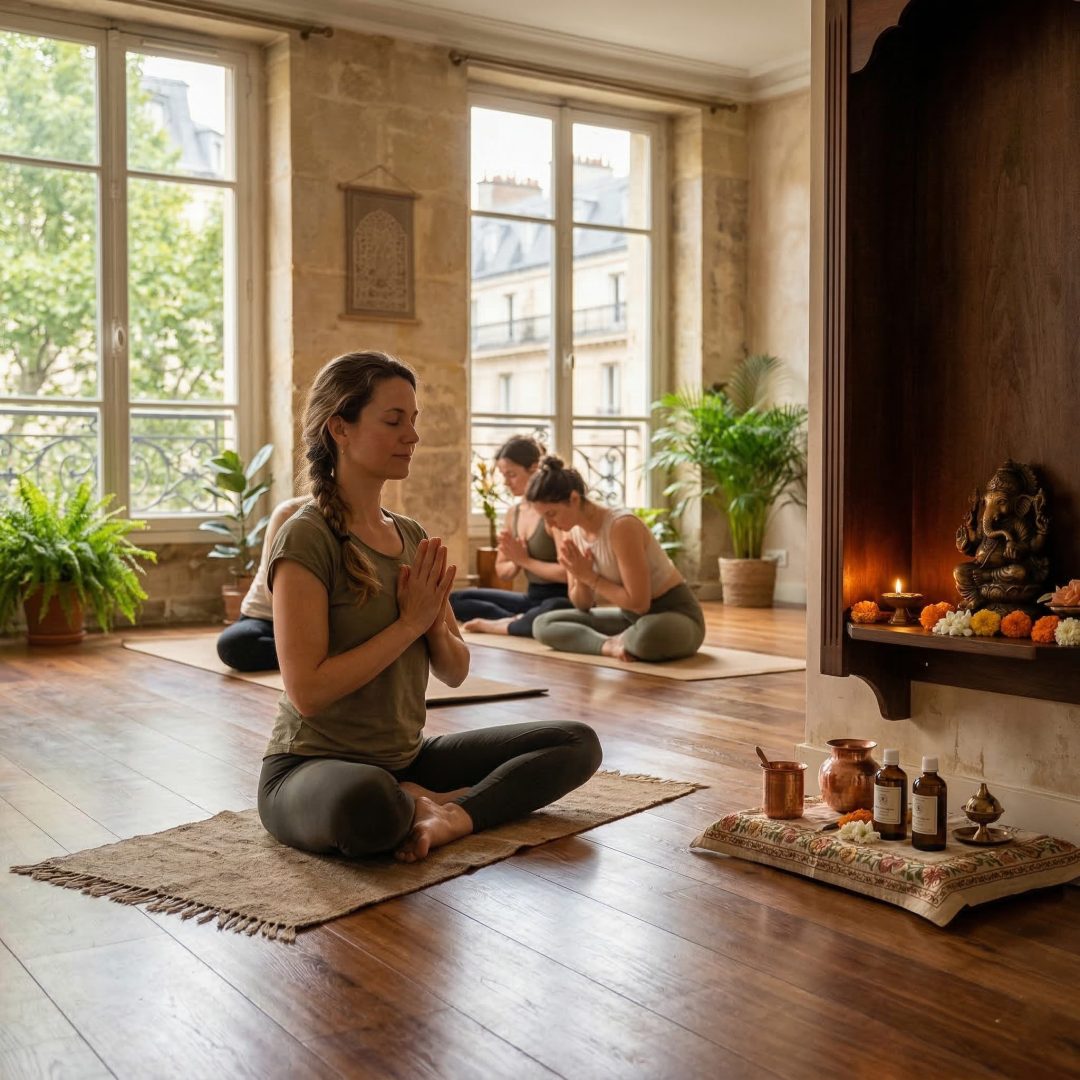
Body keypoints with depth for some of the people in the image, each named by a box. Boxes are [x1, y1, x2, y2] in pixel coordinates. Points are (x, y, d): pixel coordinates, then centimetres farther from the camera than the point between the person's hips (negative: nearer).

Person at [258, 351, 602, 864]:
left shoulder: (412, 537, 8)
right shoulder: (306, 539, -14)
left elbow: (455, 672, 11)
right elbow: (307, 692, -22)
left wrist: (435, 624, -11)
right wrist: (409, 623, -16)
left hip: (407, 758, 7)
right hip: (313, 765, -7)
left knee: (579, 742, -1)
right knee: (364, 804, -43)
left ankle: (453, 814, -19)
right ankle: (426, 804, -10)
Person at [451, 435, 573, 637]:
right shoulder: (513, 513, 8)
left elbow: (568, 572, -22)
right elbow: (502, 572, 17)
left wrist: (525, 560, -13)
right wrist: (515, 562, -6)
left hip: (561, 601, -8)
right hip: (531, 599, 8)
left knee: (551, 611, -44)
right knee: (454, 600, 3)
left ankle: (499, 625, -16)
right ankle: (517, 621, -14)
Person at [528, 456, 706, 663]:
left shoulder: (621, 526, -26)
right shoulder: (573, 533, -2)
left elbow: (639, 602, -27)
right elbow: (583, 604, 5)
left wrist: (590, 576, -20)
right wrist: (580, 577, -16)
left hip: (676, 616, -7)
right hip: (633, 617, 8)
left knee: (647, 635, -44)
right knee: (543, 625, -1)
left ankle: (616, 642, -12)